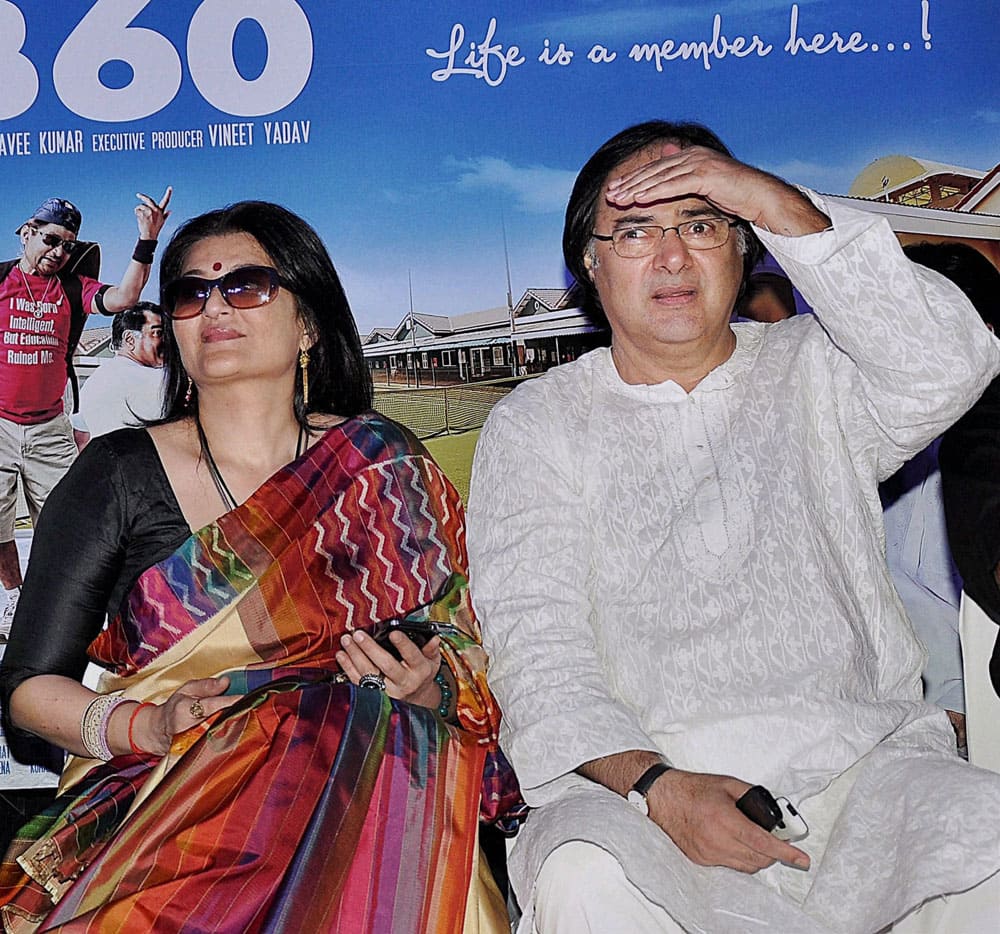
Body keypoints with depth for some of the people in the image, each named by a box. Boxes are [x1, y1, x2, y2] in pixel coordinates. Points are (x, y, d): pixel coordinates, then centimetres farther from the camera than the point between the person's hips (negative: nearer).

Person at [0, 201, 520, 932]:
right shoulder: (120, 474, 6)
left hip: (355, 789, 0)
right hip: (162, 796, 0)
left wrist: (426, 688, -13)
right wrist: (145, 727, -14)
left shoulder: (385, 467, 8)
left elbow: (469, 673, 11)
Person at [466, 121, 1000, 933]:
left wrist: (780, 205, -10)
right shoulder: (535, 427, 10)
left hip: (867, 764, 2)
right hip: (638, 782, -1)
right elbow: (537, 648, -1)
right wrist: (654, 784, -18)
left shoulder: (814, 372, 14)